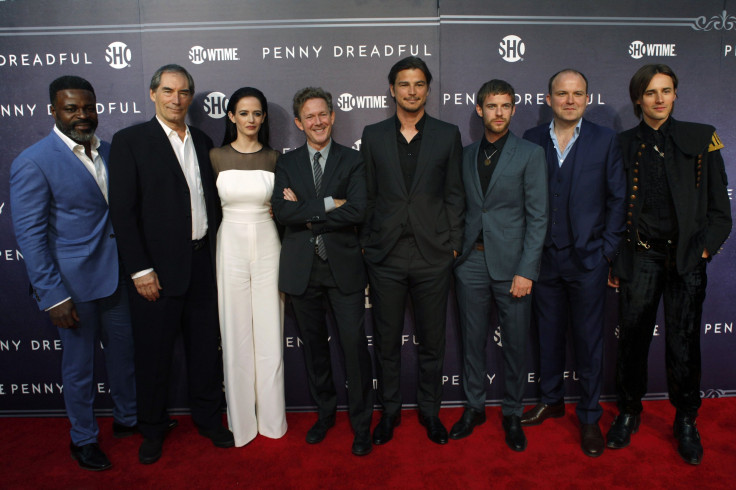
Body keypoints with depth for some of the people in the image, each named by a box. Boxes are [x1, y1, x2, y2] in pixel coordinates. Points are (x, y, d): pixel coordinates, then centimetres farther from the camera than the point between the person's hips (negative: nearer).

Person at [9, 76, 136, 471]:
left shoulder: (109, 152, 4)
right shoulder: (33, 163, -13)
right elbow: (29, 234, -14)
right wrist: (53, 296, -17)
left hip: (116, 275, 5)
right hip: (73, 282, -5)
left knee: (122, 352, 19)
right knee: (79, 364, 12)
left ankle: (126, 418, 42)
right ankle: (83, 438, 34)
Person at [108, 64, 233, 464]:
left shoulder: (202, 142, 11)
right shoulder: (129, 141, -5)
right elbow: (122, 211, -10)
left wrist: (214, 252, 6)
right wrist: (140, 269, -14)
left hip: (202, 263, 4)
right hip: (157, 268, -4)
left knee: (206, 348, 14)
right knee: (154, 353, 9)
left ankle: (208, 419, 33)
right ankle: (152, 431, 30)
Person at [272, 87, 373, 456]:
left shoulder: (352, 161, 2)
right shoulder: (286, 163, 7)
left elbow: (357, 211, -13)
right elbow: (282, 210, -10)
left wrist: (306, 213, -11)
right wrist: (328, 204, -16)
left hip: (343, 265, -2)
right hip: (302, 269, 2)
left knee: (354, 345, -2)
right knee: (314, 345, 14)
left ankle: (361, 424, 16)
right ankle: (325, 413, 33)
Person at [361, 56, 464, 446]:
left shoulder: (447, 135, 5)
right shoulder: (373, 135, 6)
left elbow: (454, 195, 4)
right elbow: (367, 195, 7)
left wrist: (453, 245, 0)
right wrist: (365, 243, 3)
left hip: (432, 255, 0)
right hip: (385, 256, 1)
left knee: (432, 341, 11)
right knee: (386, 341, 11)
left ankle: (430, 410, 31)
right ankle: (389, 410, 30)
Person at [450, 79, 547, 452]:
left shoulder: (531, 154, -1)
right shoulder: (466, 155, 10)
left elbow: (538, 217, -6)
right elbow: (462, 208, 11)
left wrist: (526, 271, -12)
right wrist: (455, 252, 1)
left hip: (511, 263, -3)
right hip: (471, 261, 3)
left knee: (515, 344, 6)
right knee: (472, 340, 11)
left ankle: (512, 414, 25)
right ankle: (474, 407, 28)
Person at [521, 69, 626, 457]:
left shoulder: (605, 140, 1)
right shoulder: (532, 140, 4)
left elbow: (617, 199, 2)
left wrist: (609, 250, -4)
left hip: (588, 258, -1)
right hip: (544, 257, 2)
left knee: (588, 340, 7)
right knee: (549, 334, 14)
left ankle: (589, 417, 23)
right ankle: (551, 400, 34)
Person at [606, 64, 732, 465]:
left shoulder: (701, 138, 4)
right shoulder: (623, 145, 5)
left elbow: (719, 204, 5)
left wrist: (706, 248, -4)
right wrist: (613, 261, 3)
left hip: (687, 258, 0)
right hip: (639, 256, 1)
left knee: (683, 344, 4)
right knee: (632, 339, 6)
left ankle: (686, 420, 24)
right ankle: (629, 411, 25)